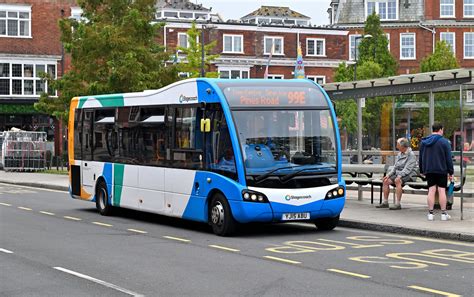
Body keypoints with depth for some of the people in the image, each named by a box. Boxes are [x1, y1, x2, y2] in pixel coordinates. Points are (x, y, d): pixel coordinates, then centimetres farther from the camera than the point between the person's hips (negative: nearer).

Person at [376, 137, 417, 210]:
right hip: (398, 173, 8)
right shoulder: (399, 154, 15)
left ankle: (398, 204, -37)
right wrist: (388, 175, 1)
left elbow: (408, 169, -19)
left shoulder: (411, 155, -10)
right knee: (386, 181, -12)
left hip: (408, 175, -8)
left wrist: (399, 176, -29)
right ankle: (385, 202, -7)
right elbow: (395, 167, 15)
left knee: (397, 180, -36)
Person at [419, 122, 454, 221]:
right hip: (441, 170, -4)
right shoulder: (444, 142, -7)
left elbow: (420, 157, 15)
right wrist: (450, 172, -2)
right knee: (442, 191, 0)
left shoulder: (424, 142, 9)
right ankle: (444, 214, 2)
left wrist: (422, 170, 23)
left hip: (428, 170, 4)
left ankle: (430, 213, 2)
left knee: (431, 191, 4)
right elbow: (448, 158, -7)